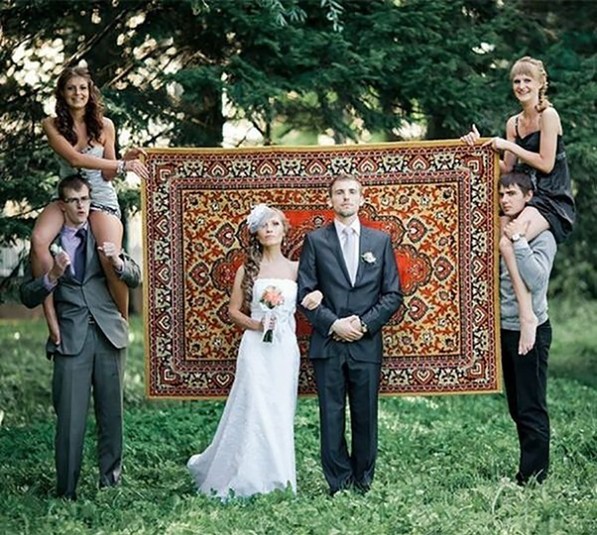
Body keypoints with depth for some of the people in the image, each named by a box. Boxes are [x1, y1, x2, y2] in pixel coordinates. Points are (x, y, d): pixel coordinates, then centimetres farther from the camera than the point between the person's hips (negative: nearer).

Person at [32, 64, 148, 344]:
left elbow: (108, 175, 3)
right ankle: (50, 314, -25)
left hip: (101, 198, -1)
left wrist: (125, 161, -18)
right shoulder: (52, 125, -1)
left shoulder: (104, 126, 0)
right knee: (38, 240, -31)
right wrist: (122, 165, -19)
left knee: (111, 260, -27)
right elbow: (74, 158, -15)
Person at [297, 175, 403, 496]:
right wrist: (334, 324, -11)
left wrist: (364, 323, -7)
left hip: (366, 343, 1)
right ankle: (338, 486, 8)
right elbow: (305, 294, 1)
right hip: (327, 344, -1)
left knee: (366, 418, 5)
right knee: (331, 418, 1)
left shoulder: (380, 240, 9)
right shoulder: (315, 240, 5)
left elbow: (393, 294, 6)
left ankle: (363, 484, 16)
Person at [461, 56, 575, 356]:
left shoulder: (548, 115, -7)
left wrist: (510, 146, -9)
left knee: (509, 240, -31)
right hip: (527, 197, 8)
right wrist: (482, 147, 5)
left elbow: (546, 163, -13)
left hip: (553, 200, -8)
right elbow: (507, 169, 15)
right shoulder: (513, 123, 15)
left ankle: (528, 315, -31)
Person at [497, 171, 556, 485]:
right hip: (504, 329, 7)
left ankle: (533, 478, 0)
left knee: (531, 409, -5)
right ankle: (528, 472, 22)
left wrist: (517, 241, -24)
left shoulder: (540, 236, -10)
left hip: (529, 330, -7)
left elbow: (536, 280, -24)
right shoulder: (501, 232, 8)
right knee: (517, 408, 13)